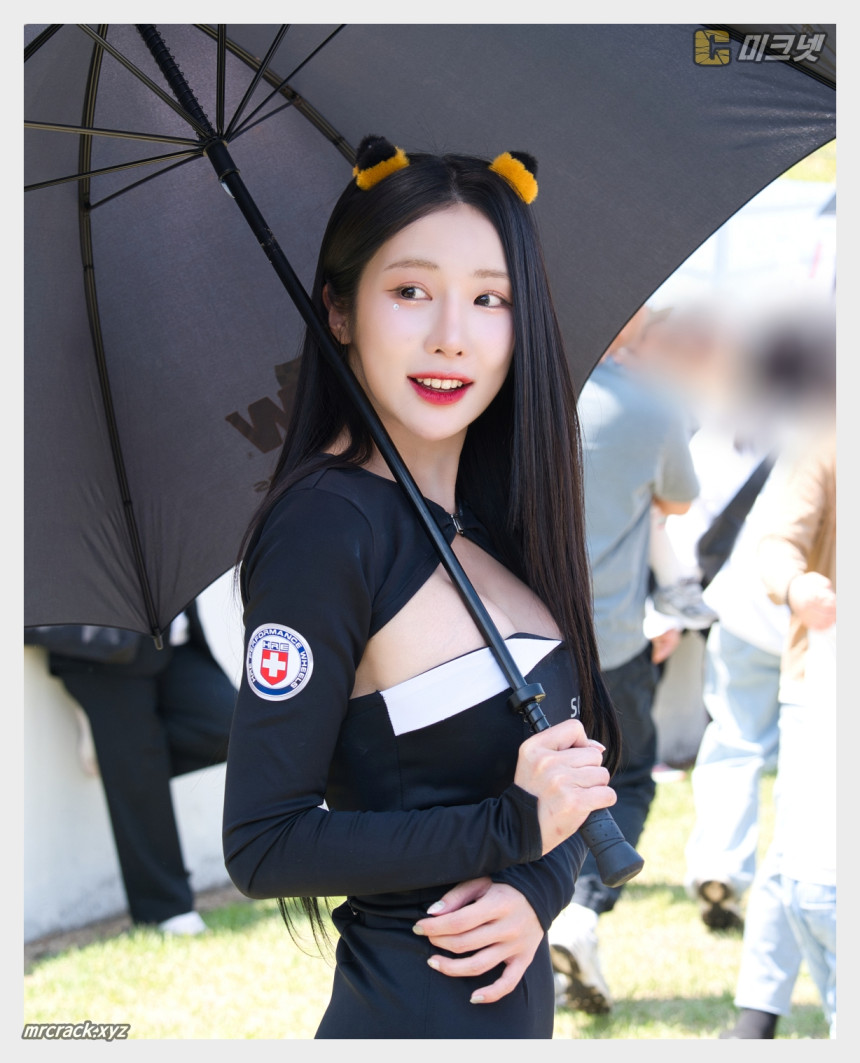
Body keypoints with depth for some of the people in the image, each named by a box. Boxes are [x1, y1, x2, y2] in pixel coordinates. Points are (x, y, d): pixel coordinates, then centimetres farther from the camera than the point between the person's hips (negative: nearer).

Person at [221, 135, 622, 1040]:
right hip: (413, 1007, -7)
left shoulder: (492, 522, 5)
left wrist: (542, 885, -12)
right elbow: (262, 845, -19)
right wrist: (513, 826, -20)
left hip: (518, 992, 7)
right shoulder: (328, 526, -17)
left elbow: (566, 763, 7)